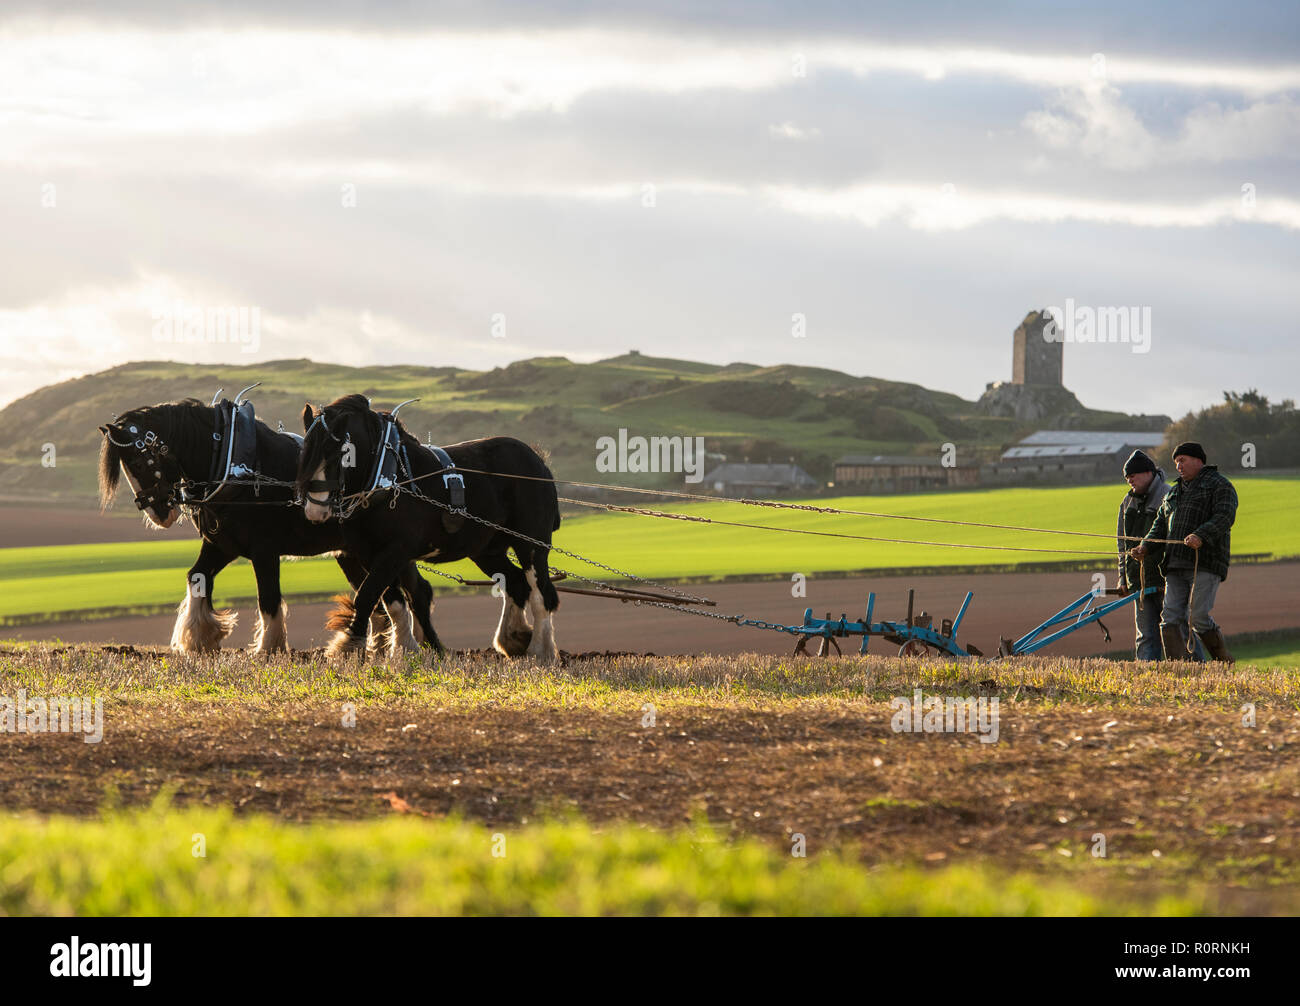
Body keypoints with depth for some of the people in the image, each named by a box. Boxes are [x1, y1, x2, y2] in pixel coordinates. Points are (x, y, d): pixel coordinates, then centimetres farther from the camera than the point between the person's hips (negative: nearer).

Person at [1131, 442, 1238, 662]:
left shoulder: (1219, 485, 4)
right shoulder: (1173, 492, 27)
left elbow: (1225, 517, -11)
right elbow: (1160, 525, 26)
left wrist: (1200, 536, -27)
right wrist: (1146, 547, 6)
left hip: (1205, 563, -7)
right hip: (1176, 566, 7)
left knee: (1199, 617, -15)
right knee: (1170, 618, -7)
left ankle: (1224, 663, 3)